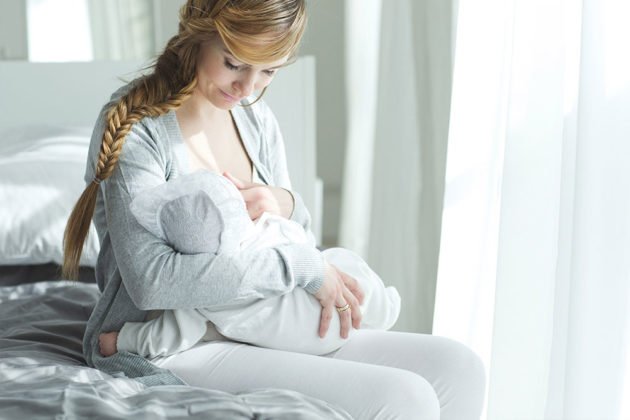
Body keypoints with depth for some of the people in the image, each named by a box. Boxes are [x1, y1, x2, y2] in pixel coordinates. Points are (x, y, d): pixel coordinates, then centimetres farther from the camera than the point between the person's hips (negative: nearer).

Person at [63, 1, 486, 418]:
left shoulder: (257, 120, 9)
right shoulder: (134, 125, -14)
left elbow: (300, 236, 18)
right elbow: (152, 281, -26)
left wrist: (285, 205, -8)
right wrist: (305, 267, -23)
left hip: (256, 333, 8)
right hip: (171, 351, -7)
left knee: (458, 367, -4)